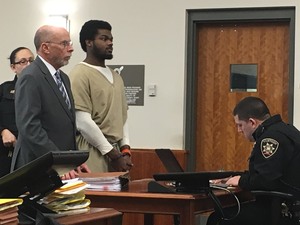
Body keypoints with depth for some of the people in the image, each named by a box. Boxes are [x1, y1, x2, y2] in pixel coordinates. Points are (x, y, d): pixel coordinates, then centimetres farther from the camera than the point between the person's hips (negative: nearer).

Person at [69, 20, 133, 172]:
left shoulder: (116, 77, 17)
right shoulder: (80, 75, -7)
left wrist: (125, 149, 4)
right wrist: (113, 155, -12)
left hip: (116, 150, 7)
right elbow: (82, 121, -14)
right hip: (94, 152, -7)